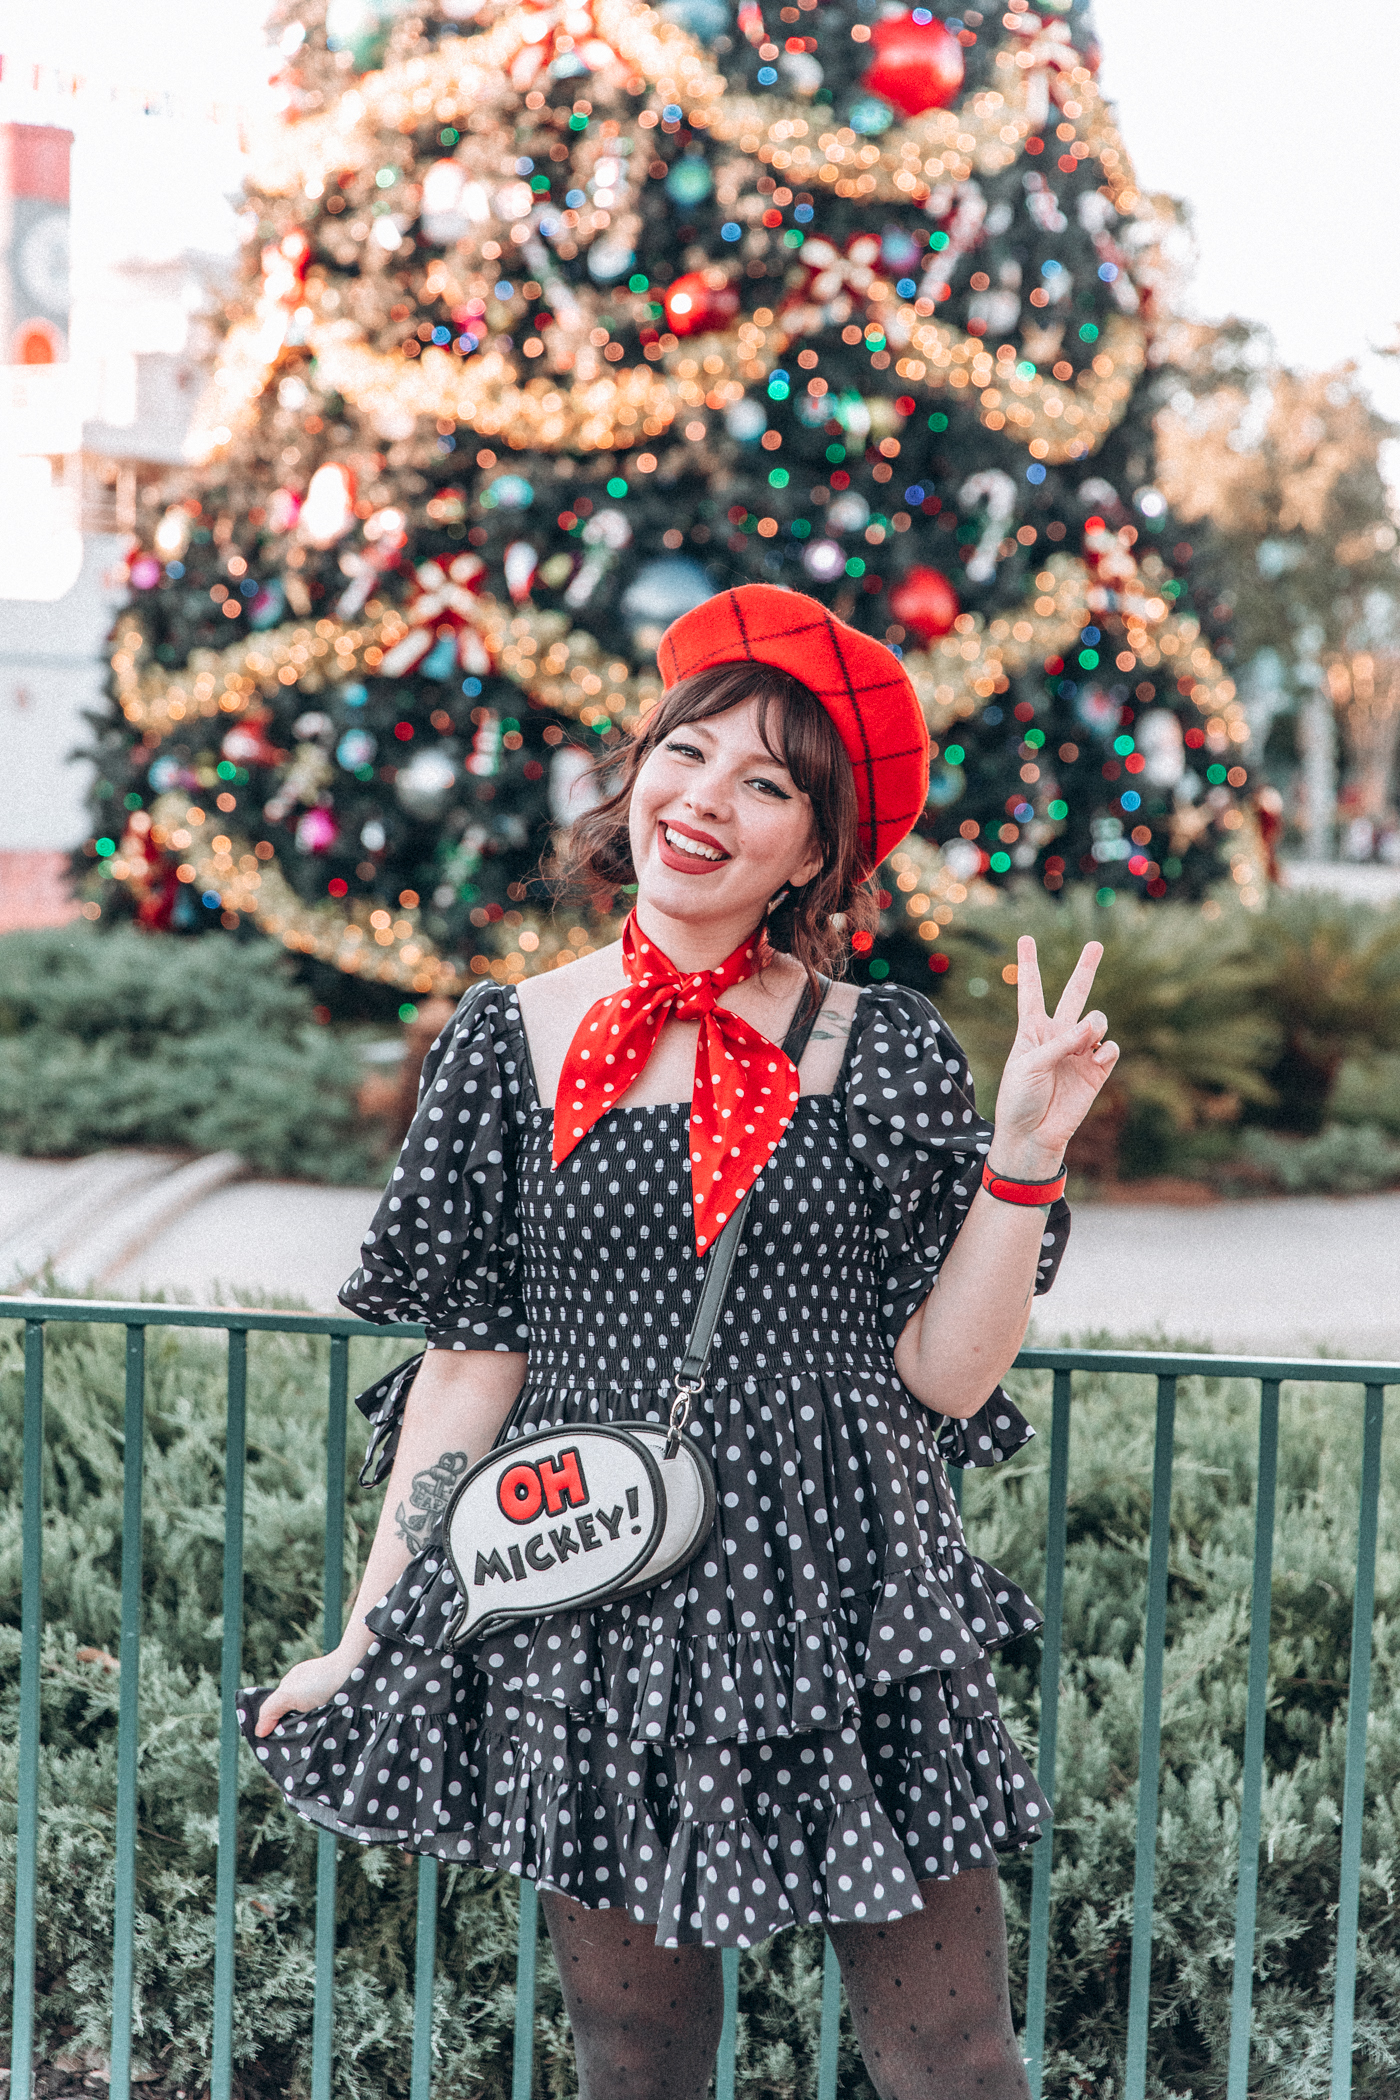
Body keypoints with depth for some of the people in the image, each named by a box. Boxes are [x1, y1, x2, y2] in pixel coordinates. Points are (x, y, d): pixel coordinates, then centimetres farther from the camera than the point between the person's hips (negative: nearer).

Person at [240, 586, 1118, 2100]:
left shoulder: (886, 1055, 1)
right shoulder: (513, 1042, 2)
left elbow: (945, 1379, 0)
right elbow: (469, 1364, 5)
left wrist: (1024, 1158, -10)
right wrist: (366, 1647, 5)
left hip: (848, 1620, 0)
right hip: (595, 1624, 1)